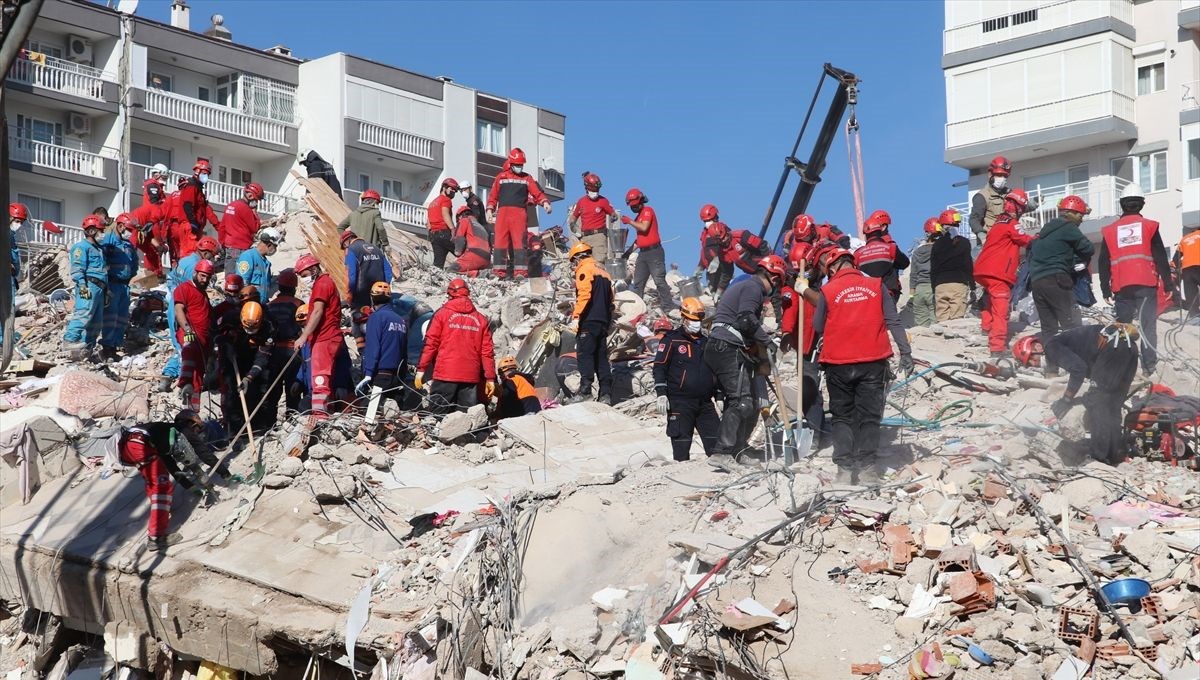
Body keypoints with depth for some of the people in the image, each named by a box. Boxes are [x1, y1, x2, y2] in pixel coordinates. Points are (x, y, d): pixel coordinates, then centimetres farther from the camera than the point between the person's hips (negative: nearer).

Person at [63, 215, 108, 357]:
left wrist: (106, 289, 28)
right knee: (84, 313, -25)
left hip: (99, 288, 10)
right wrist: (82, 284, -24)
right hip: (89, 286, -10)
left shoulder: (99, 249, 27)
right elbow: (77, 268, -13)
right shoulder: (82, 247, -2)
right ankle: (71, 339, -29)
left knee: (97, 321, 6)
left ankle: (86, 348, 7)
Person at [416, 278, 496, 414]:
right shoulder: (481, 319, 11)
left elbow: (430, 344, -2)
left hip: (445, 375, -3)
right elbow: (487, 350, 7)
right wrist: (490, 378, 9)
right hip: (471, 377, 3)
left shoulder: (442, 314, 3)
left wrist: (421, 369, 2)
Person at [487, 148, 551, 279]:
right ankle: (499, 270, -8)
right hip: (503, 212, 0)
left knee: (519, 241, -6)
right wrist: (490, 209, 3)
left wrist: (545, 202, -12)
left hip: (519, 213, 0)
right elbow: (493, 195, 15)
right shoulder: (501, 177, 16)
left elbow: (537, 193, 6)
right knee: (500, 240, -6)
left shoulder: (526, 178, 15)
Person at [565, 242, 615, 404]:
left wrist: (576, 317, -19)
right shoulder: (602, 270, 23)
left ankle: (585, 390, -20)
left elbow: (584, 295, -17)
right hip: (603, 321, 8)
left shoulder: (585, 269, -3)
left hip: (589, 320, -8)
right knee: (601, 357, 7)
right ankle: (606, 394, 3)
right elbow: (610, 300, 22)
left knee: (585, 354, -11)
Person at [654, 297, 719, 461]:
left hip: (704, 402, 5)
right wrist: (661, 394, -13)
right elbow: (659, 367, -4)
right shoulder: (672, 340, 0)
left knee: (715, 441, -2)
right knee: (681, 442, -5)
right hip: (680, 403, -5)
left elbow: (715, 371, 27)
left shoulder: (706, 342, 18)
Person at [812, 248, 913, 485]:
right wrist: (905, 352, 1)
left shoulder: (828, 290, -4)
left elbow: (818, 328, 4)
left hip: (838, 363, -1)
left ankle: (844, 468, 3)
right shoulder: (876, 285, 0)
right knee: (869, 416, 9)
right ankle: (866, 468, 4)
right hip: (873, 361, 1)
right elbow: (893, 321, -2)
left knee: (842, 417, 11)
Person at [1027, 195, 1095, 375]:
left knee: (1048, 327, 8)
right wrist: (1080, 261, 17)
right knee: (1071, 325, -8)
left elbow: (1032, 250, 25)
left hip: (1036, 281, 8)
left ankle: (1051, 369, 4)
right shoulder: (1068, 228, -2)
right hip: (1056, 280, -8)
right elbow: (1089, 249, -3)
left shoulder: (1045, 230, 23)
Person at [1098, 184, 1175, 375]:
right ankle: (1149, 365, -5)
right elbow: (1161, 258, 1)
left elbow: (1104, 263, 10)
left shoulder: (1110, 231, 9)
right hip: (1146, 284, -2)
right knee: (1148, 325, -1)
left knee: (1122, 325, 7)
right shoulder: (1150, 226, 3)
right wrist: (1168, 284, 4)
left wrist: (1105, 289, 15)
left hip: (1122, 286, 2)